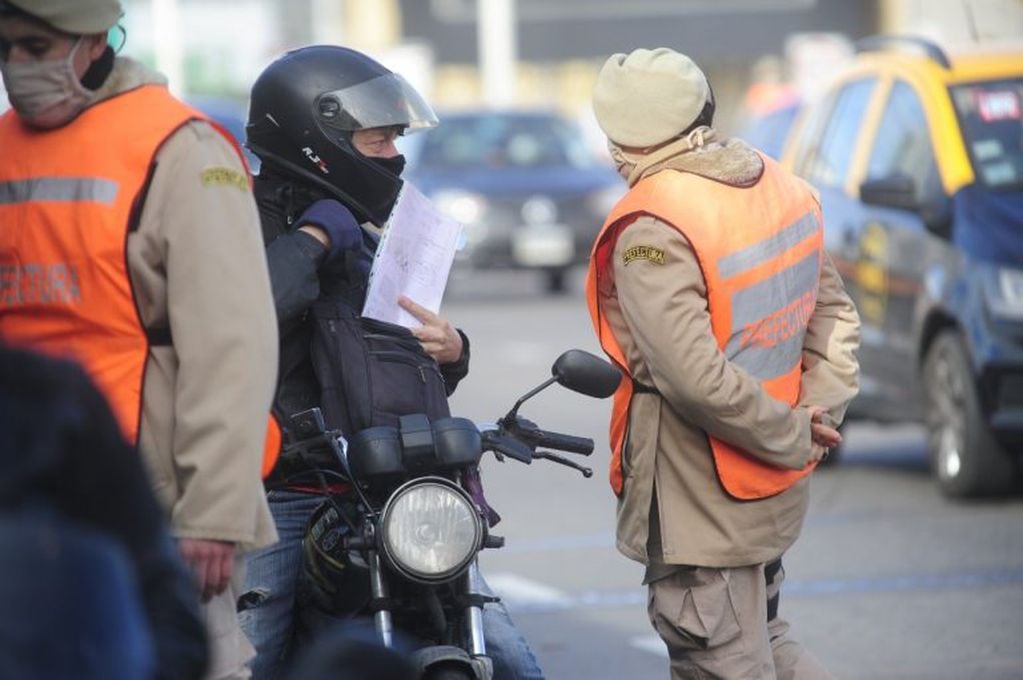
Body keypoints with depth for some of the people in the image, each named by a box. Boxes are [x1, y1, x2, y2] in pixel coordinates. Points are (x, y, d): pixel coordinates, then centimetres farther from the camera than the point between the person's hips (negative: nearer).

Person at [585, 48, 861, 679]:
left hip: (699, 500, -8)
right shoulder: (780, 187, 4)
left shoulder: (651, 230, -22)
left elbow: (694, 376, -28)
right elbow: (834, 315, 10)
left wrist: (791, 436, -16)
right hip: (775, 485, 8)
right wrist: (820, 410, 1)